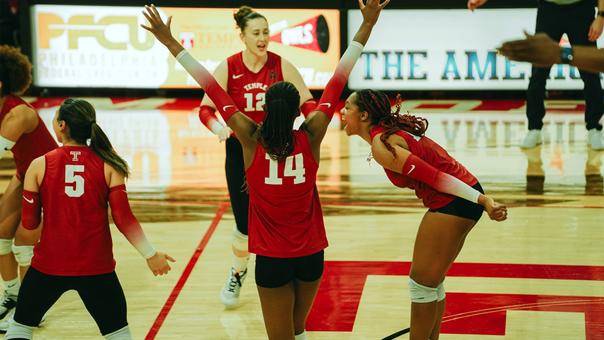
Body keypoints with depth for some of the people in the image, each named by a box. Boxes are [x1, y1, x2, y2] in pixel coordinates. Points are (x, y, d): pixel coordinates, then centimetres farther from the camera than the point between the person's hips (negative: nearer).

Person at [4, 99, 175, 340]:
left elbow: (30, 223, 1)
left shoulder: (40, 166, -4)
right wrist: (150, 254, 1)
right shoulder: (108, 166, -3)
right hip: (96, 267, 0)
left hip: (48, 265, 0)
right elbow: (123, 219, -8)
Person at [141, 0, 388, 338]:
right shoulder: (311, 137, -10)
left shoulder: (251, 139, -13)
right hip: (311, 254, 2)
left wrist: (170, 42, -6)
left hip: (272, 259, -2)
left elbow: (212, 87, -9)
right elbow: (338, 81, -6)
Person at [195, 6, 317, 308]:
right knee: (245, 224, 1)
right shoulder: (228, 67, -9)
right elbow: (206, 108, -8)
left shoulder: (281, 65, -8)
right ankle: (237, 274, 29)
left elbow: (307, 102, -7)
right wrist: (218, 127, -29)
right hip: (240, 150, 0)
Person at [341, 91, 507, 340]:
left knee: (421, 283, 3)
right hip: (460, 200, 10)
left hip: (453, 202, -10)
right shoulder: (391, 130, 10)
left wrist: (483, 201, -25)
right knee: (430, 281, 20)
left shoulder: (381, 146, -16)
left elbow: (434, 176, -22)